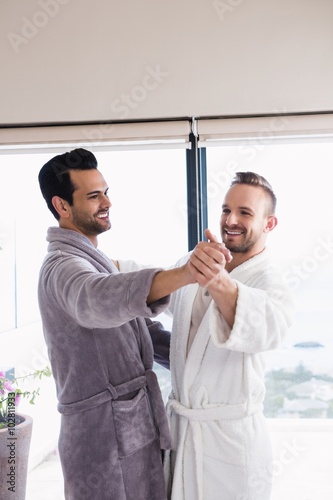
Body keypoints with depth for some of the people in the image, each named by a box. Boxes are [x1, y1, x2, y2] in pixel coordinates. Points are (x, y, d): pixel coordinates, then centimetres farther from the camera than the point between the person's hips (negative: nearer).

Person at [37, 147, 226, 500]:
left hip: (134, 427, 9)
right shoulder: (63, 265, -20)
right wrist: (183, 274, -59)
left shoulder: (87, 257, 13)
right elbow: (95, 299, -45)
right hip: (105, 436, -9)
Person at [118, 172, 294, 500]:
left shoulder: (270, 284, -16)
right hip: (178, 423, 5)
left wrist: (219, 284, -59)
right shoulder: (194, 264, 2)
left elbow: (270, 326, -40)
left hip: (231, 436, -5)